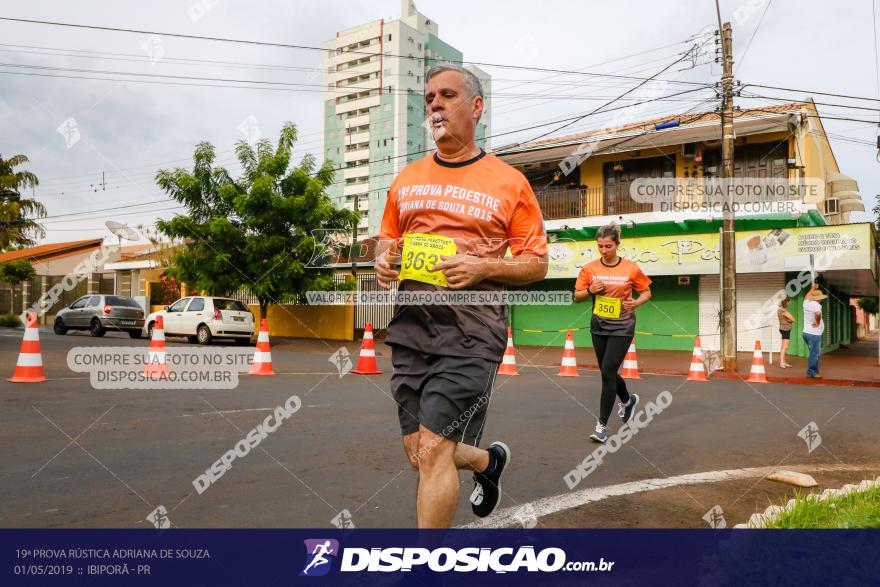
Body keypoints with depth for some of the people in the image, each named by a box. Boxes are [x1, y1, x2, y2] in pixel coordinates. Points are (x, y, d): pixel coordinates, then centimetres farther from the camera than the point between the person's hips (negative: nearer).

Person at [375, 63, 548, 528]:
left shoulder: (510, 183, 2)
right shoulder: (406, 180, 15)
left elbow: (537, 264, 3)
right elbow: (388, 240, 25)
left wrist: (483, 267, -15)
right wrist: (384, 262, 1)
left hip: (472, 328, -5)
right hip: (410, 326, 5)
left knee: (434, 451, -11)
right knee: (419, 455, 11)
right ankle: (489, 460, 42)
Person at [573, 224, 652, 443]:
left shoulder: (631, 269, -6)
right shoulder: (589, 268, -1)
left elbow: (646, 292, 6)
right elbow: (577, 296, 6)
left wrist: (636, 302, -15)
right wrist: (590, 290, -14)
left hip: (622, 327, -4)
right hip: (598, 326, 4)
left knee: (608, 371, -13)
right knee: (608, 372, 14)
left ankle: (602, 426, -4)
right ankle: (628, 400, 47)